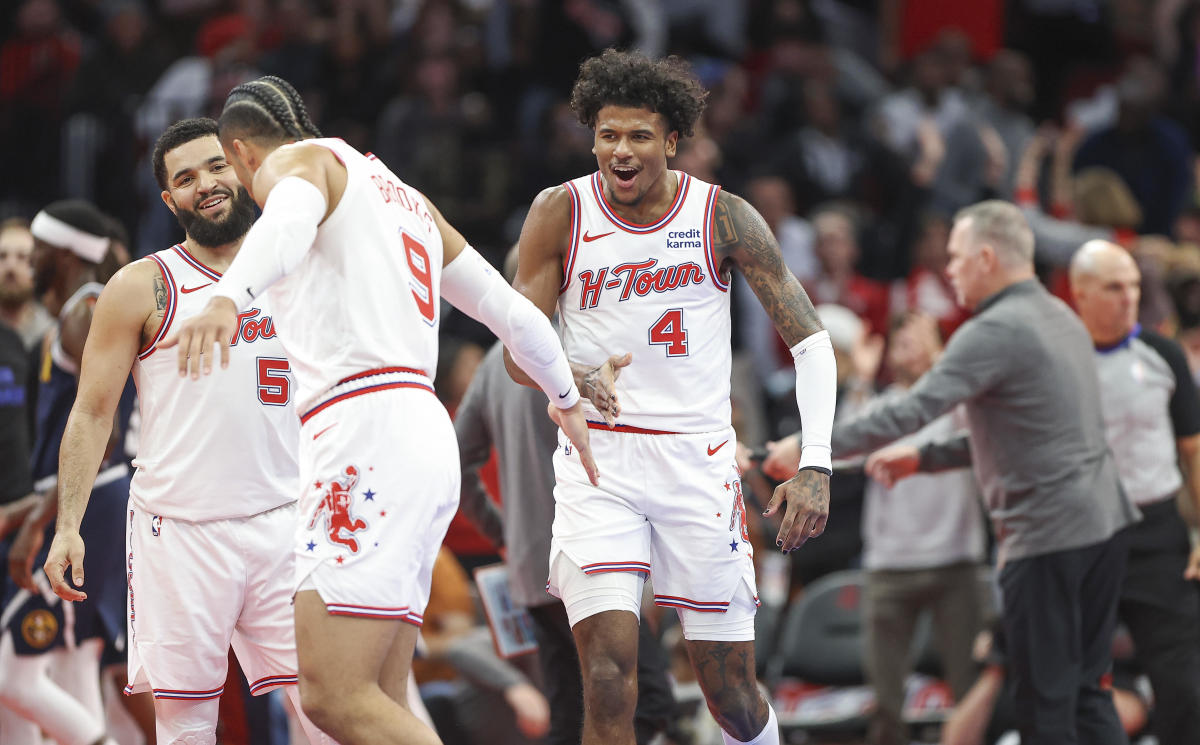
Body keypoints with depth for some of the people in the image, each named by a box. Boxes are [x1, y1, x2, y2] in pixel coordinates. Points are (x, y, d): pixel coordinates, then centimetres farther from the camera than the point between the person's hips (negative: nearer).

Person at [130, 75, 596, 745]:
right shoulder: (406, 198, 30)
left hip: (367, 429, -9)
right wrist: (567, 399, 54)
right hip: (424, 433, 9)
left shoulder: (298, 160, 5)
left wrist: (228, 299, -41)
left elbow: (288, 224, -21)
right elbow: (513, 312, 36)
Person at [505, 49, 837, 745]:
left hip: (697, 459, 1)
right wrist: (579, 381, -24)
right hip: (597, 459, -1)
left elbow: (810, 340, -3)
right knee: (609, 685, -18)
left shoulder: (724, 217, -4)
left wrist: (816, 466, -15)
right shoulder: (562, 213, -3)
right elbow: (520, 356, -1)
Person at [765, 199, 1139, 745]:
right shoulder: (1059, 317, 15)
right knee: (1087, 691, 12)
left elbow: (913, 409, -24)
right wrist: (924, 458, 20)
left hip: (1047, 538, -9)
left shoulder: (996, 332, -15)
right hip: (1103, 523, 9)